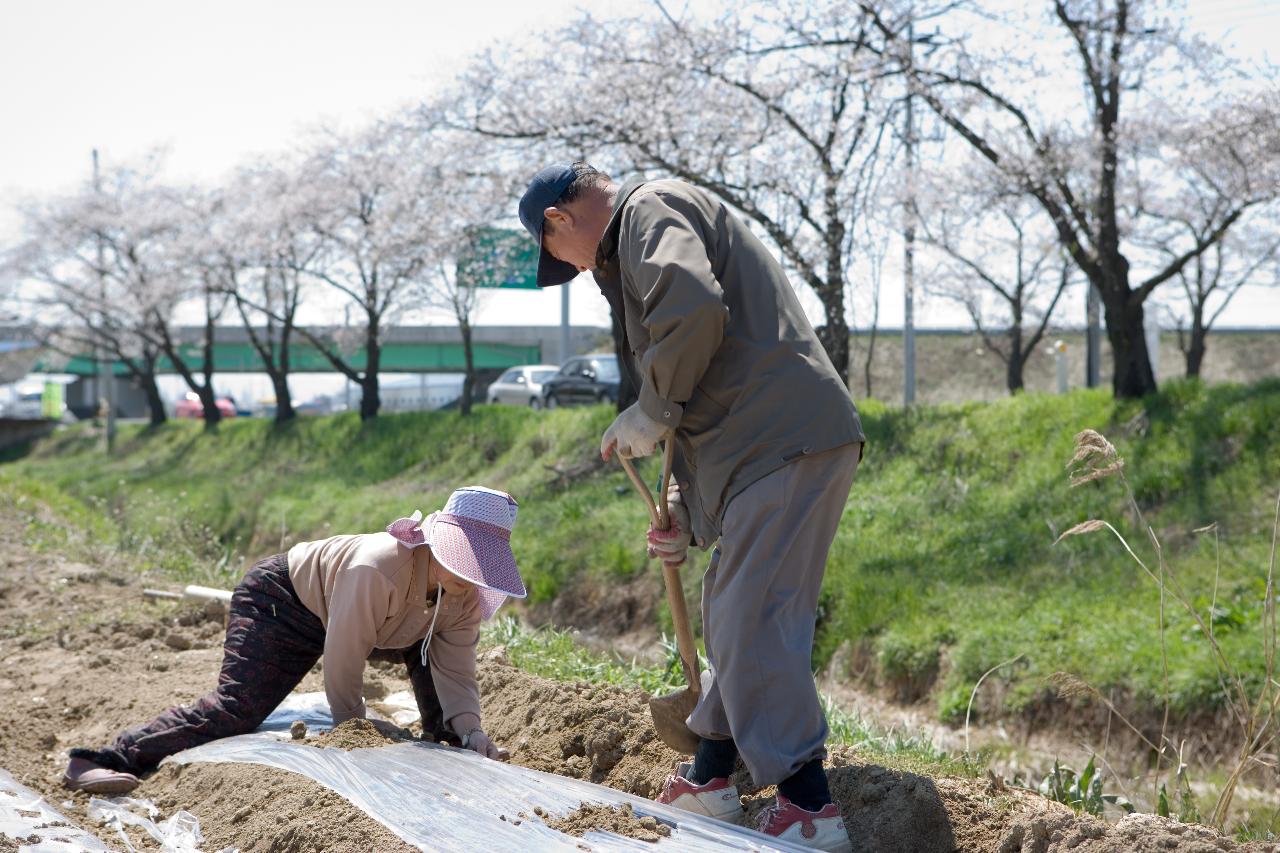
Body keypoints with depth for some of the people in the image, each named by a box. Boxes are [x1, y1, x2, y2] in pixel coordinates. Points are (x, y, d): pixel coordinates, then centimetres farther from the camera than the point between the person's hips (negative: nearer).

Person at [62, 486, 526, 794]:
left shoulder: (465, 595, -18)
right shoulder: (376, 569, -41)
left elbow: (455, 674, -14)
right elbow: (343, 669, -33)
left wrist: (469, 729, -32)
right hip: (280, 603, -8)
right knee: (234, 711, -23)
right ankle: (90, 763, -26)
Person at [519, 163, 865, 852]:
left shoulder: (648, 210, -3)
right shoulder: (633, 244, 29)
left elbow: (694, 308, -25)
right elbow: (703, 401, 31)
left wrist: (652, 413, -10)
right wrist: (684, 512, 25)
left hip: (786, 445, -11)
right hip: (772, 445, 11)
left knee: (752, 627, -10)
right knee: (730, 614, 19)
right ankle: (708, 779, 30)